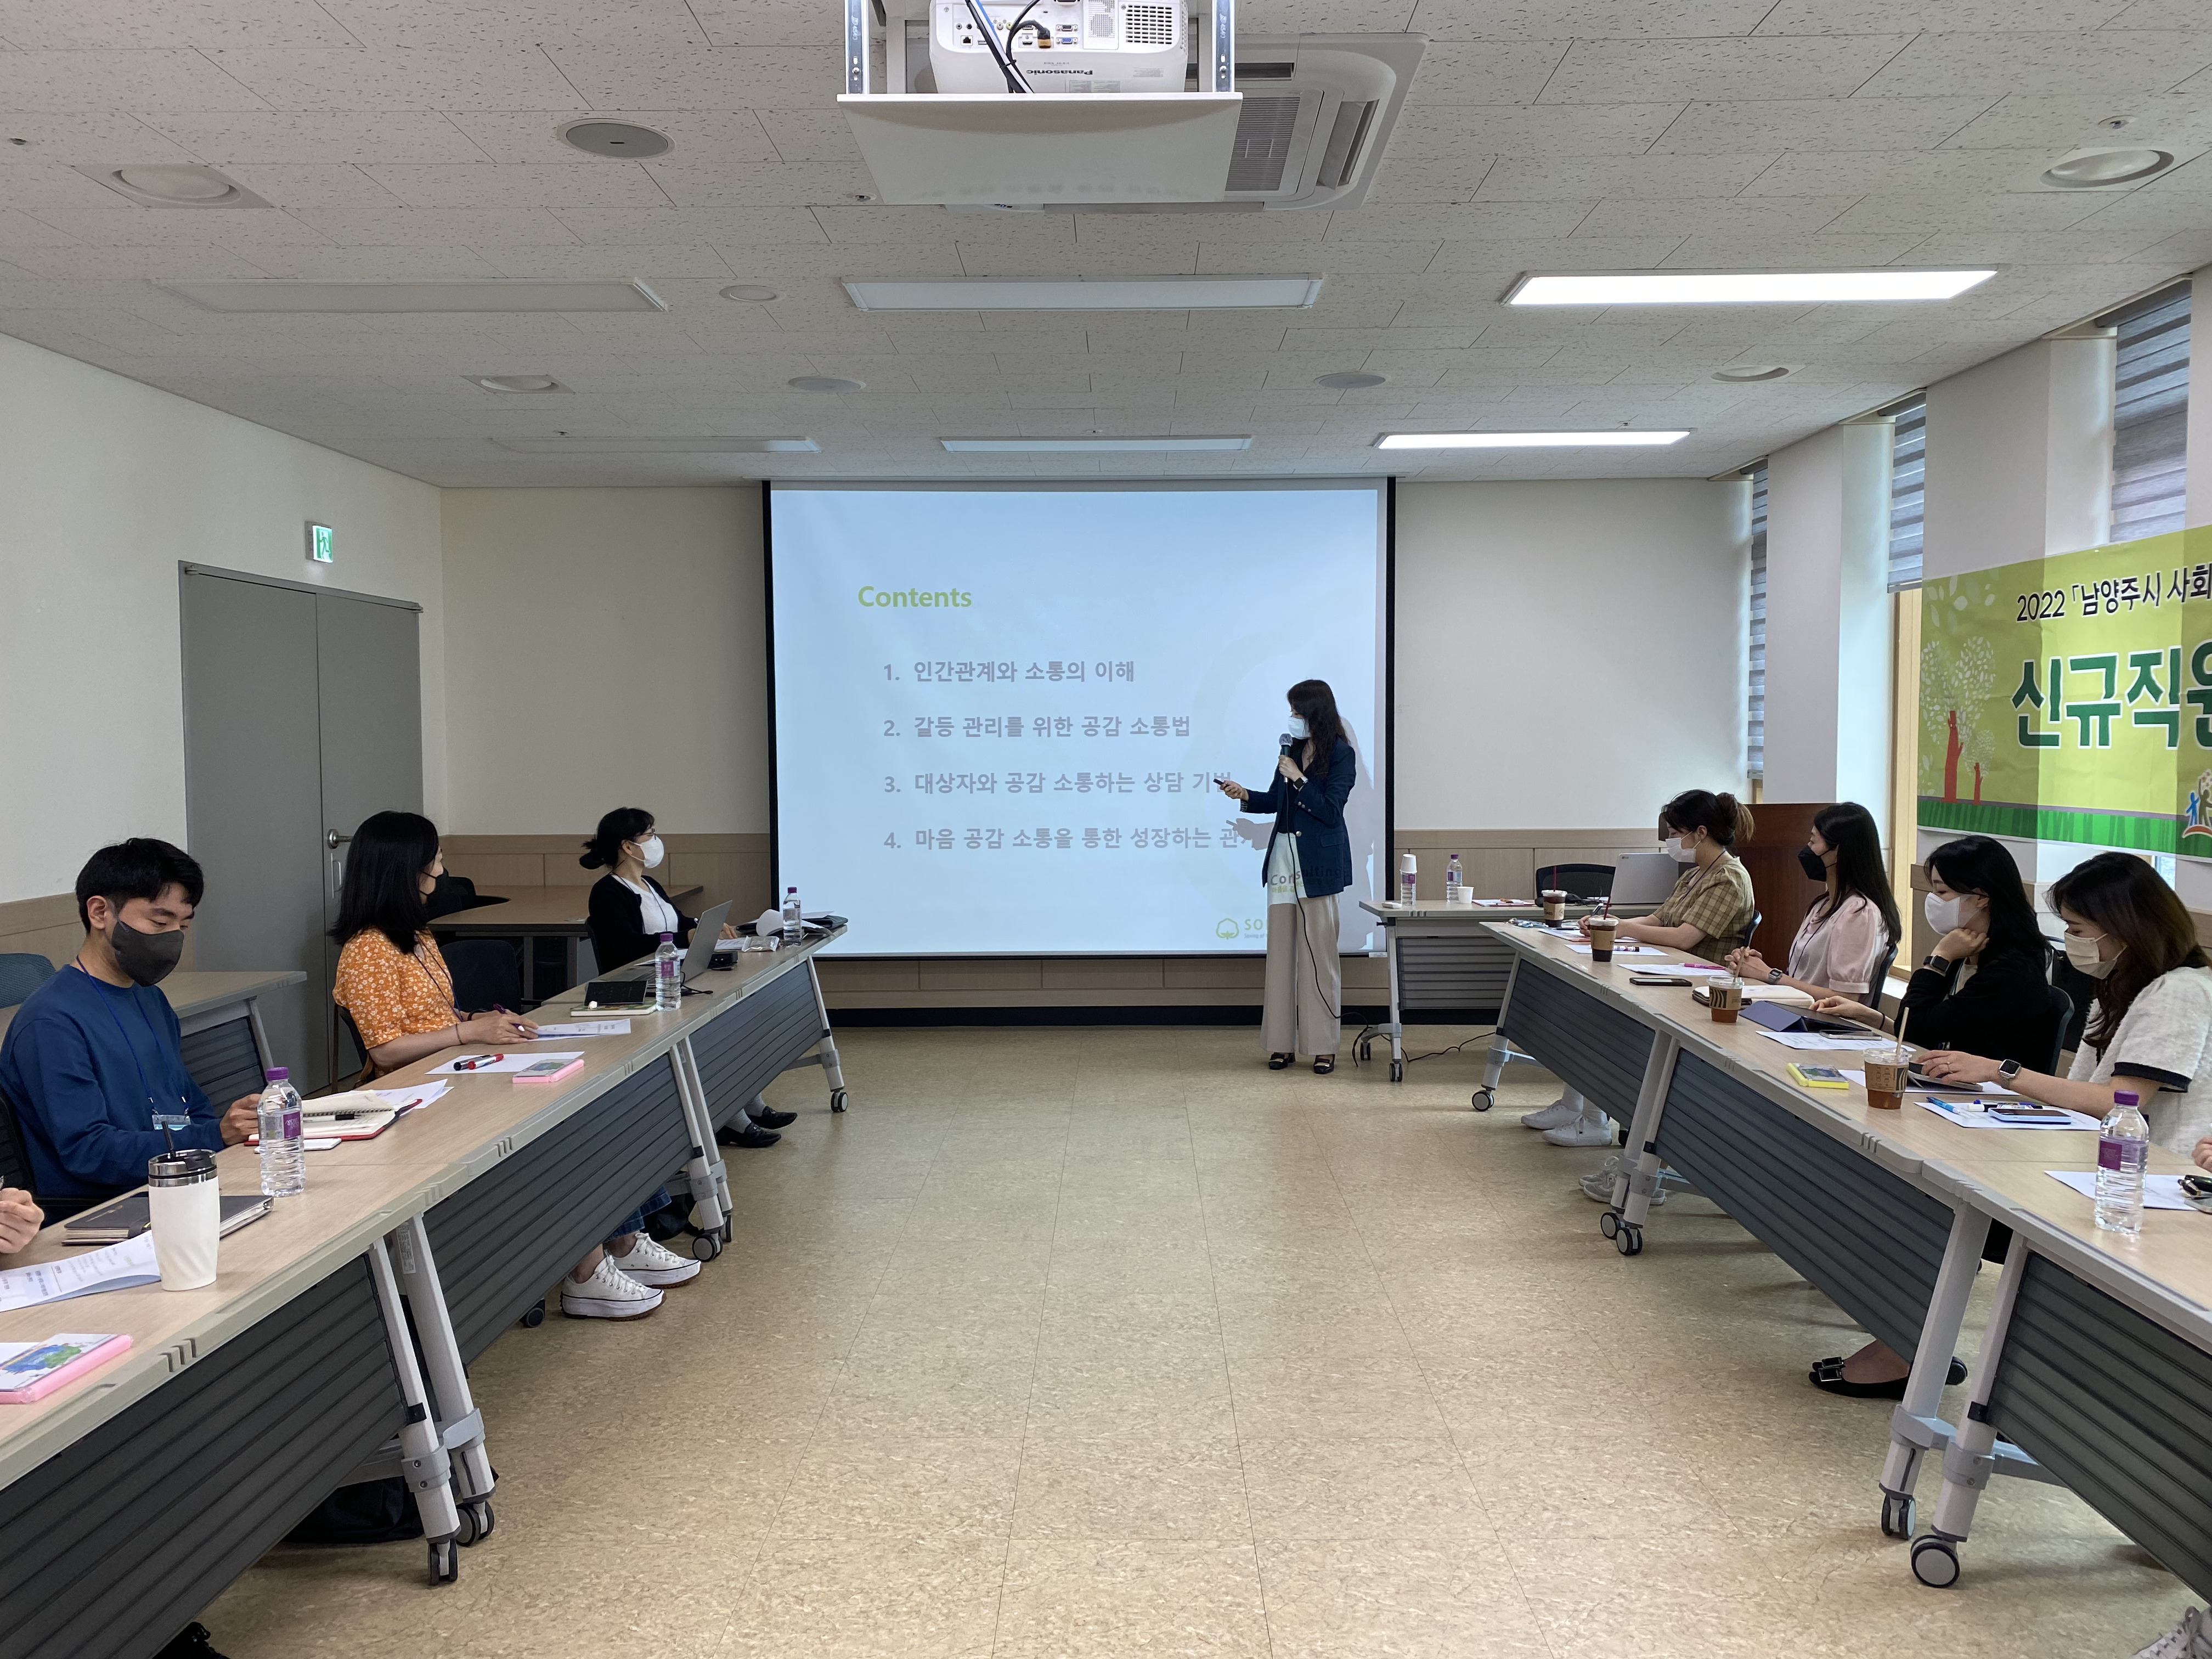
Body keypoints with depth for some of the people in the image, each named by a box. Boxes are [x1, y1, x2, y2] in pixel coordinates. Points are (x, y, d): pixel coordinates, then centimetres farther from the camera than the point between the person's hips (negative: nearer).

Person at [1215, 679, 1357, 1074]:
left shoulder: (1341, 755, -6)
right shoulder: (1293, 749, 13)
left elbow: (1330, 811, -12)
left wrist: (1299, 779, -15)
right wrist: (1245, 796, 2)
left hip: (1318, 863, -6)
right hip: (1284, 858, 6)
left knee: (1319, 952, -2)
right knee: (1281, 951, 5)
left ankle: (1323, 1046, 4)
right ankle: (1283, 1043, 9)